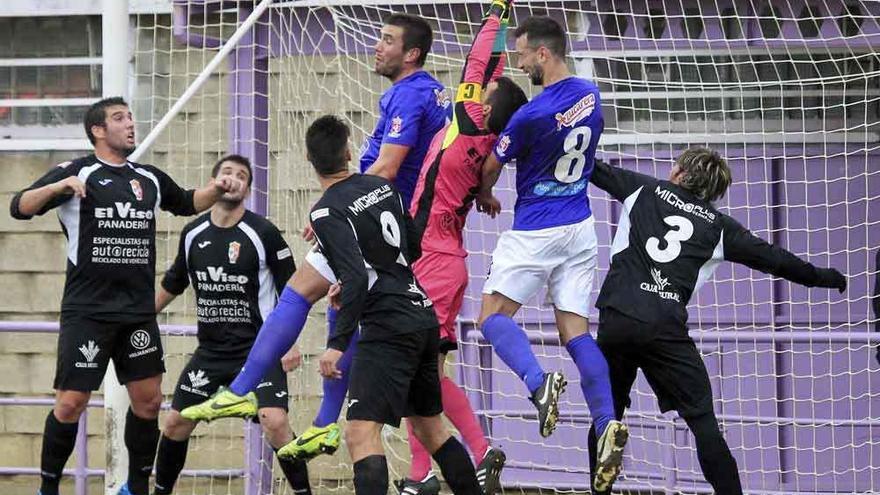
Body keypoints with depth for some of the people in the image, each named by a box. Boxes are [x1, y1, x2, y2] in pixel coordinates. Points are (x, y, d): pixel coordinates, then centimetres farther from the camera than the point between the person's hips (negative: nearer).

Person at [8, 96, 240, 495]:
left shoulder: (149, 179, 13)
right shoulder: (77, 173, -3)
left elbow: (187, 203, 32)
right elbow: (20, 207, -12)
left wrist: (216, 189, 12)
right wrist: (59, 186, -30)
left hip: (138, 311, 5)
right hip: (87, 310, -5)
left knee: (148, 401, 6)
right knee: (71, 403, -7)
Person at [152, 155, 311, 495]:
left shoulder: (263, 233, -9)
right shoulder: (193, 234, 3)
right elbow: (172, 285, 20)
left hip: (259, 349, -5)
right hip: (210, 351, 5)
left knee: (275, 423, -21)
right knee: (176, 423, 5)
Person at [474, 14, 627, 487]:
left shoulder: (530, 115, -20)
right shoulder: (590, 94, 2)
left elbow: (490, 169, -4)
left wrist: (485, 197, 19)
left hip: (535, 233, -7)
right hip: (580, 229, 7)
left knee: (494, 316, 3)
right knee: (574, 329, 5)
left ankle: (539, 382, -24)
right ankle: (607, 421, -11)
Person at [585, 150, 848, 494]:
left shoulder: (645, 190, 15)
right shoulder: (717, 226, 14)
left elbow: (594, 170, 22)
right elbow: (771, 257, 18)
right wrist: (821, 277, 30)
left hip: (617, 319, 1)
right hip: (666, 329, -1)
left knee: (607, 414, 14)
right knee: (702, 420, 0)